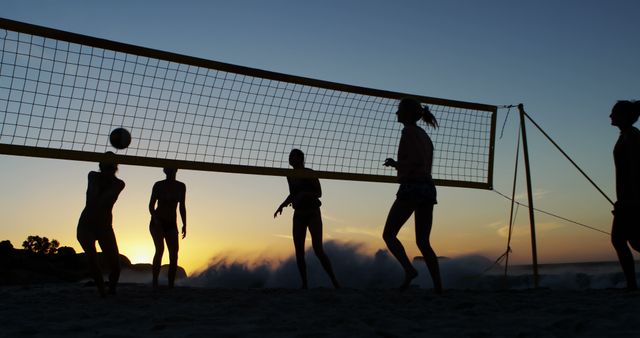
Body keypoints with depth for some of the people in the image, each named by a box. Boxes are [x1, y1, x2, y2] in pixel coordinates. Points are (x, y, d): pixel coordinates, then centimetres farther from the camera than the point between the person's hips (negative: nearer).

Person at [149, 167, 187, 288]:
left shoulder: (181, 187, 5)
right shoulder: (159, 185, -5)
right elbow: (151, 205, -3)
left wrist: (184, 225, 5)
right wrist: (155, 218, -21)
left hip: (171, 224, 4)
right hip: (157, 223, -4)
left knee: (174, 254, -7)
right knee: (160, 249, -24)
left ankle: (171, 286, -2)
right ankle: (155, 282, -21)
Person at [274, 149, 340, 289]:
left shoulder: (310, 173, -11)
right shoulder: (290, 176, 7)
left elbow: (319, 193, -10)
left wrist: (305, 194, -26)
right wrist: (282, 205, 7)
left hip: (313, 214, -5)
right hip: (298, 215, 5)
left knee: (318, 250, -14)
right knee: (299, 251, -3)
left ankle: (334, 281, -4)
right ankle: (305, 284, 5)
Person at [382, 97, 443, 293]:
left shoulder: (409, 131, -4)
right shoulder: (425, 136, 22)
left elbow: (417, 160, -17)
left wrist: (397, 164, -2)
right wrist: (398, 165, 28)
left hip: (412, 188, -8)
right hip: (428, 189, 8)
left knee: (388, 235, 0)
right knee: (423, 242, 9)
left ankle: (409, 269, -20)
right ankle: (438, 286, 1)